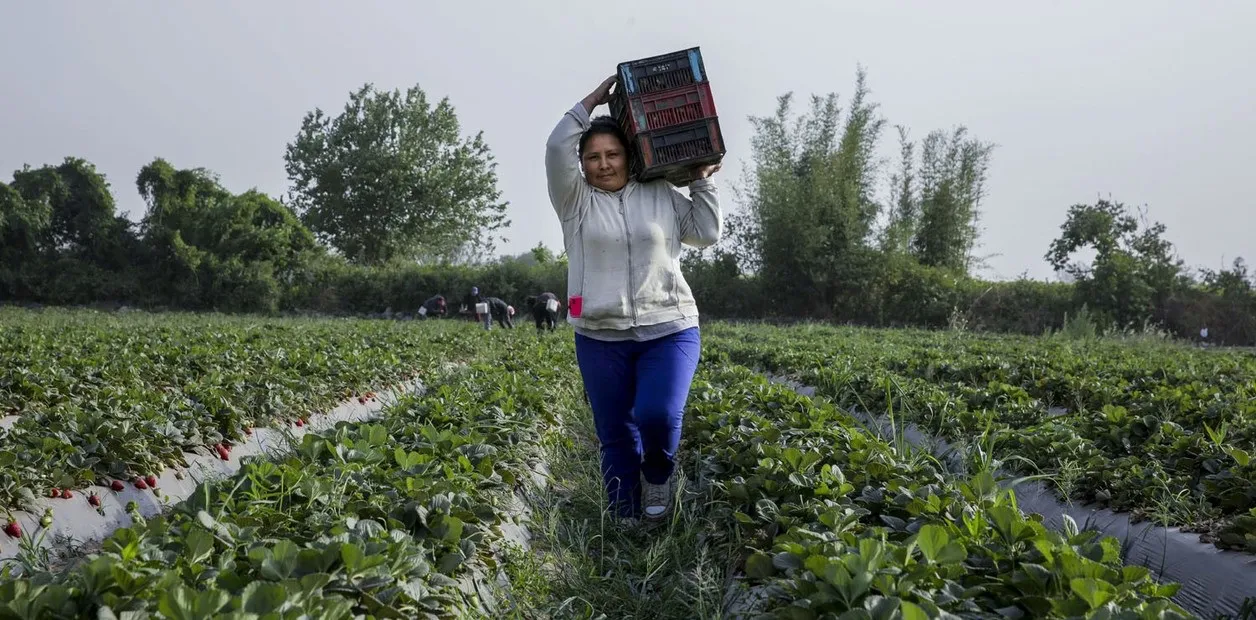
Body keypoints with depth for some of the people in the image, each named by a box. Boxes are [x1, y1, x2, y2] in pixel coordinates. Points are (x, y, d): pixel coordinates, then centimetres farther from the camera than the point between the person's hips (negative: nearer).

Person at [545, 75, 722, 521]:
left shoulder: (662, 196, 9)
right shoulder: (576, 201, 4)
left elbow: (708, 234, 11)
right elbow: (557, 149, -10)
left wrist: (702, 183, 9)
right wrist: (592, 102, -3)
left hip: (668, 330, 0)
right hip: (601, 337, 1)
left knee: (658, 415, -21)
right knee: (615, 438, 5)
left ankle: (658, 476, 12)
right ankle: (625, 522, 20)